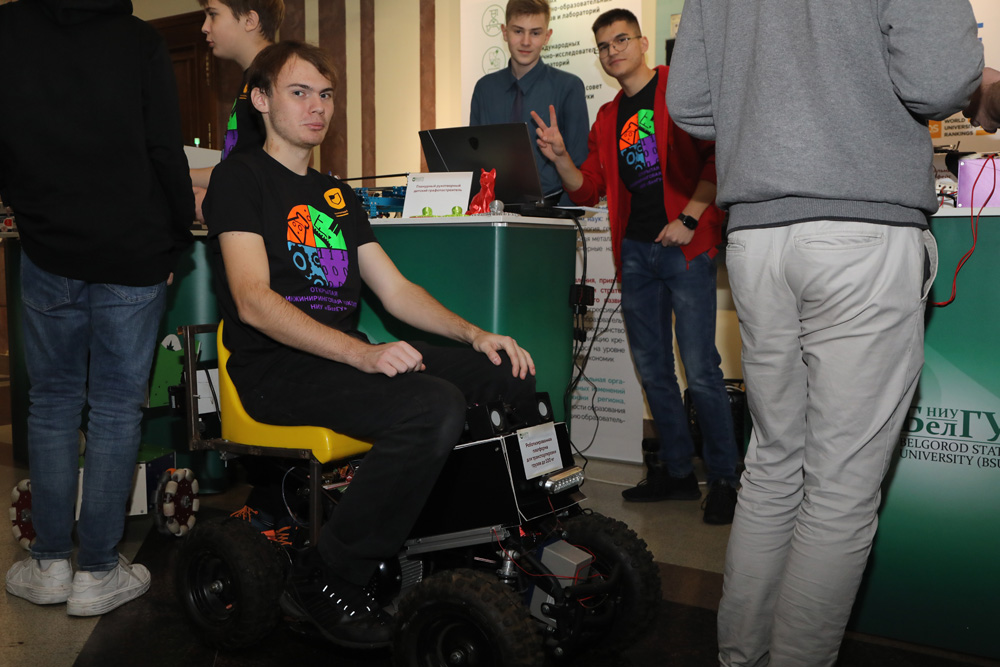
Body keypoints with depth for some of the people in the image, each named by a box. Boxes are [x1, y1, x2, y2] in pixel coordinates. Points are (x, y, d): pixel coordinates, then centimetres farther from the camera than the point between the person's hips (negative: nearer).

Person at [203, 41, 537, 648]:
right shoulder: (240, 177, 0)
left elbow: (396, 290, 18)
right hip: (277, 368, -7)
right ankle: (327, 580, -16)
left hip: (349, 357, 7)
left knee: (513, 374, -7)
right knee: (434, 406, -32)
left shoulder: (338, 196, 22)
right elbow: (253, 301, -14)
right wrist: (361, 353, -27)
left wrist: (474, 334, 1)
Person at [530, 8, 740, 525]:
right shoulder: (607, 119, 19)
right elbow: (587, 191, 15)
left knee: (700, 370, -9)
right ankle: (676, 471, 22)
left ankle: (723, 478, 4)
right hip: (635, 250, 7)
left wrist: (689, 217, -16)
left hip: (684, 246, -6)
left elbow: (718, 155, -8)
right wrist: (559, 157, -3)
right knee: (653, 369, 10)